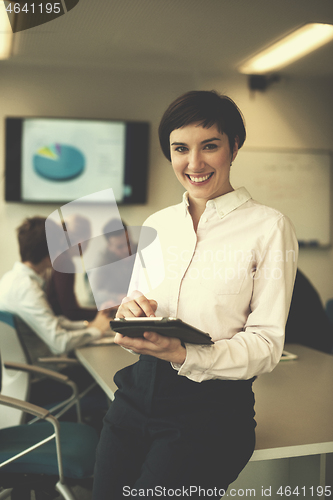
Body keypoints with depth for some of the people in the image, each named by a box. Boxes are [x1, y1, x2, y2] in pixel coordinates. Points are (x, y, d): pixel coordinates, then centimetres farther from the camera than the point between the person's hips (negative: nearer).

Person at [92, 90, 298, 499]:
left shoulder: (269, 227, -5)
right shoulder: (156, 224, 10)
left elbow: (266, 344, -9)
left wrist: (183, 355, -25)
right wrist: (131, 311, -10)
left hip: (211, 406, -4)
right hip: (139, 392, 5)